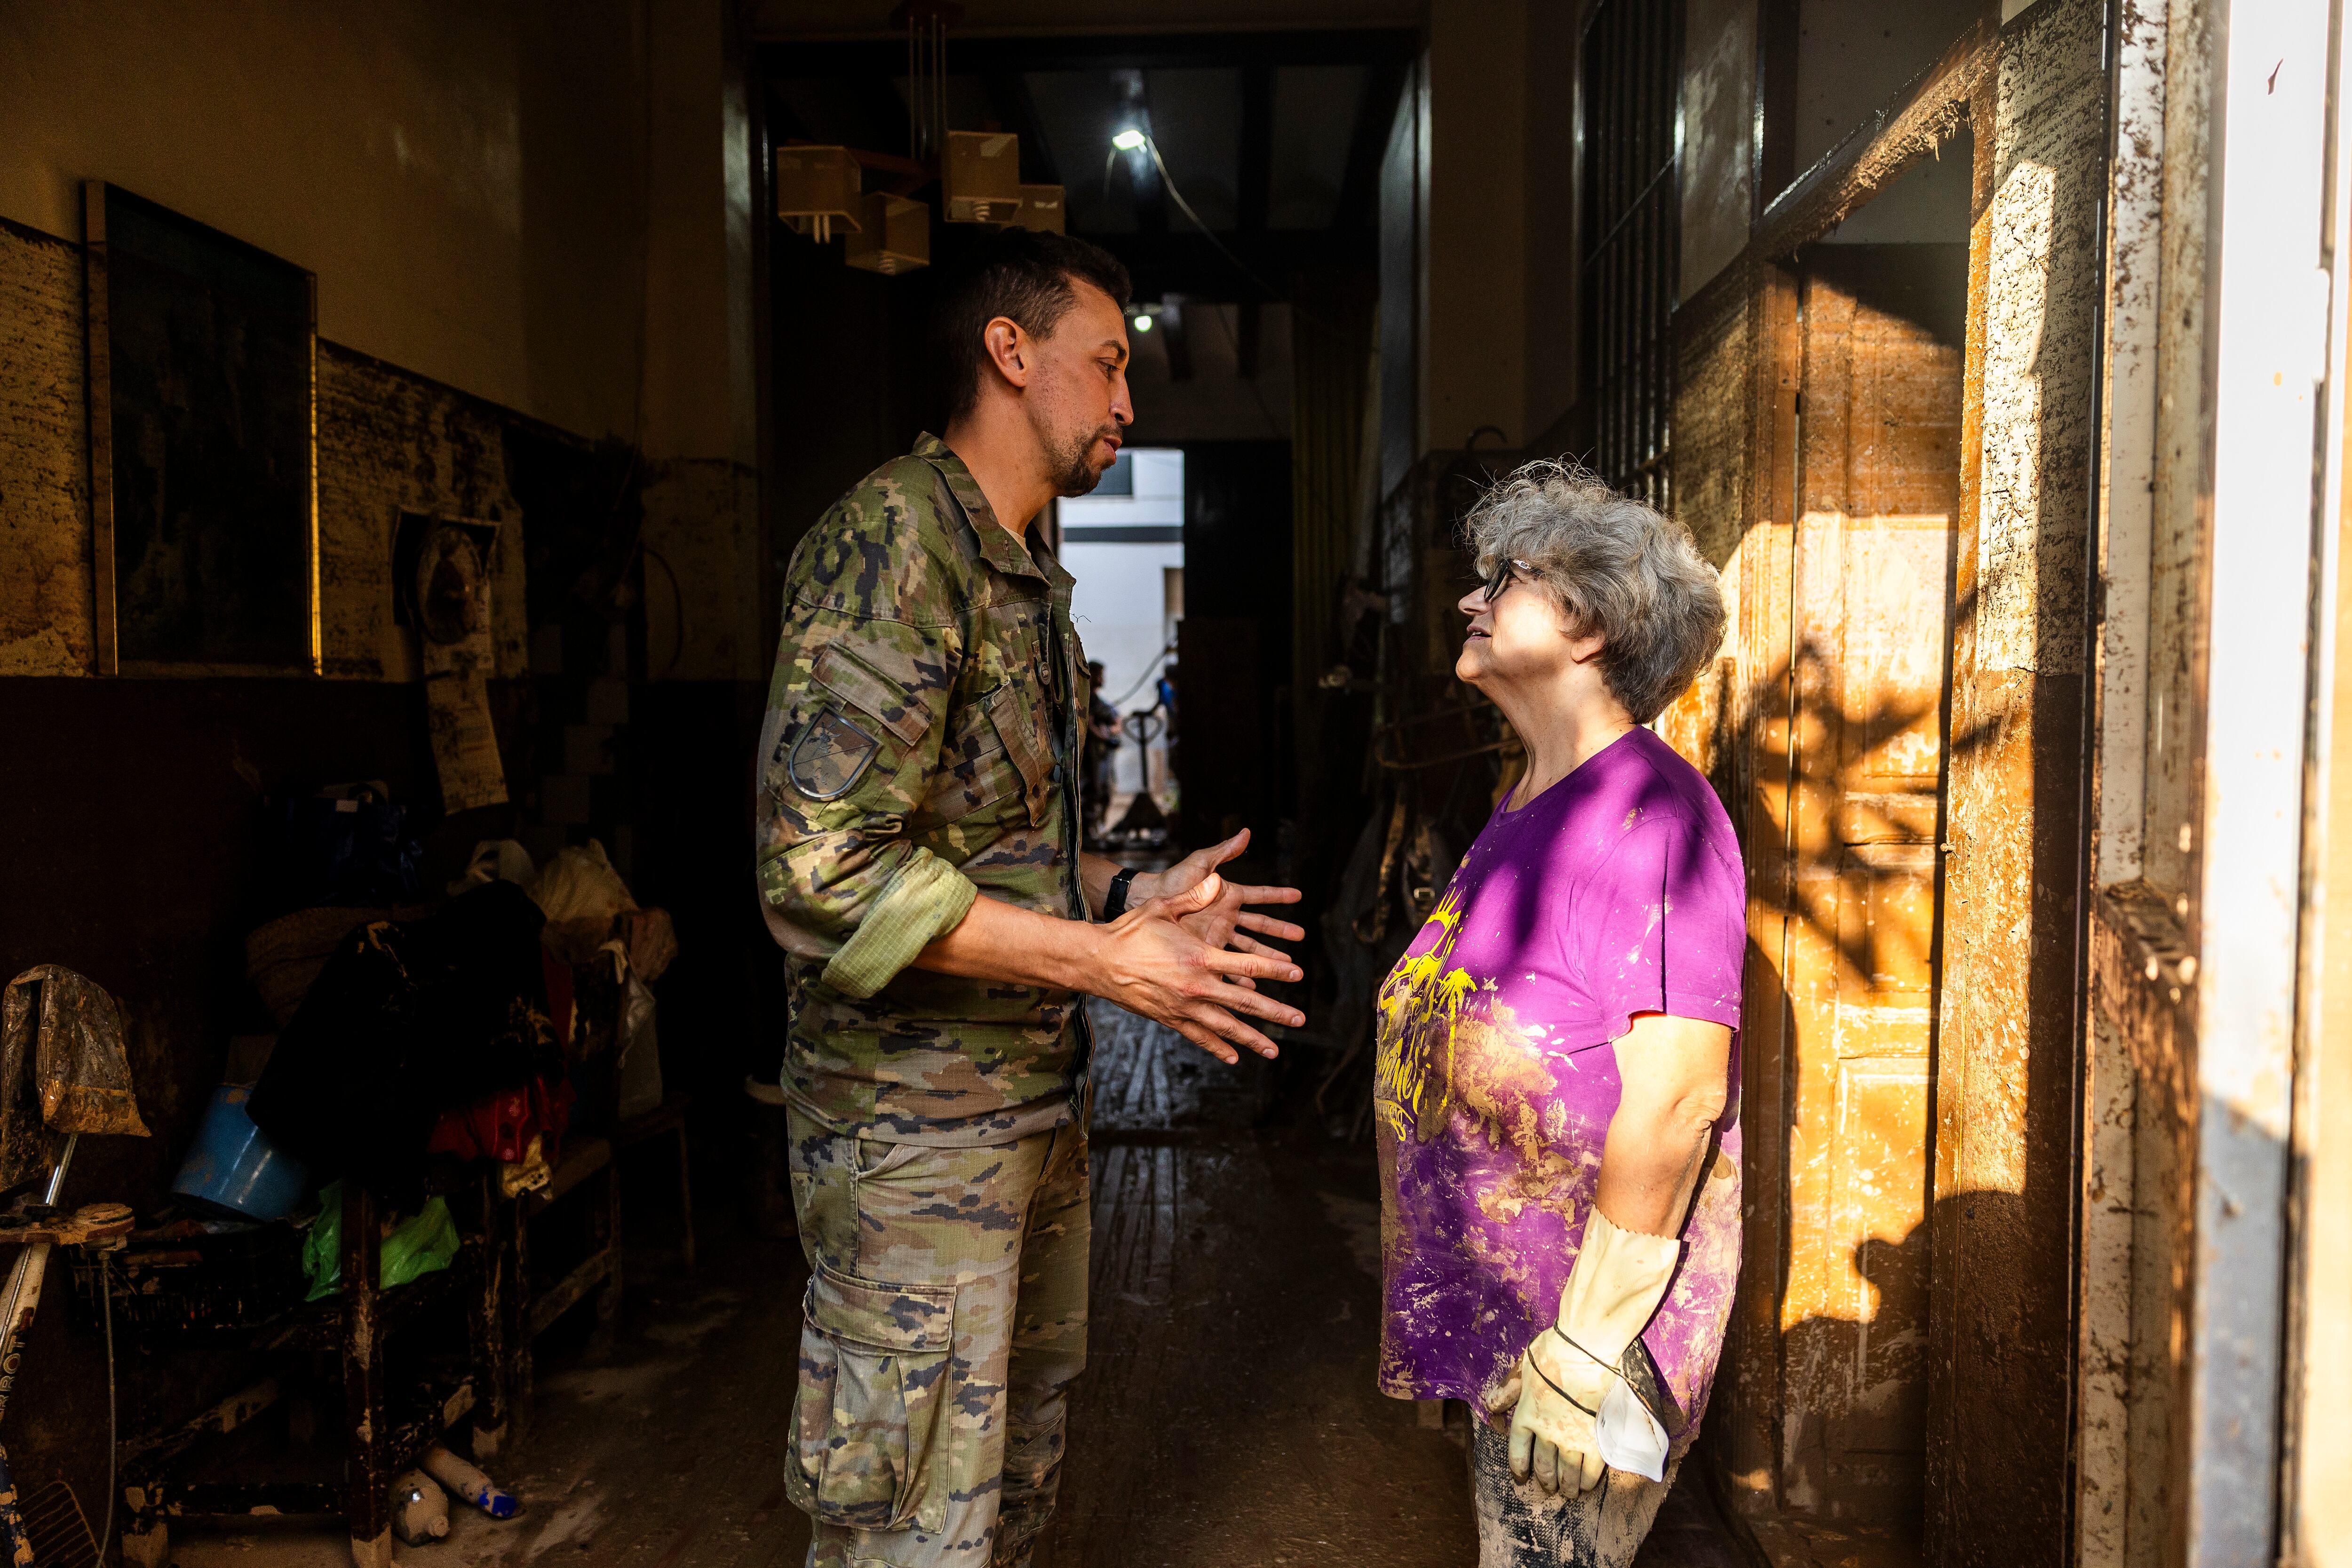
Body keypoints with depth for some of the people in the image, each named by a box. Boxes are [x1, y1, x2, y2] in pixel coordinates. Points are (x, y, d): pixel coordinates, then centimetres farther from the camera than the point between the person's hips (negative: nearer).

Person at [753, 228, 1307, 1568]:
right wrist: (1099, 959, -22)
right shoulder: (895, 537, -18)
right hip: (918, 1124, -9)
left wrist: (1132, 892, 6)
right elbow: (825, 871, -27)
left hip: (1037, 1101, 9)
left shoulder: (1031, 578, 15)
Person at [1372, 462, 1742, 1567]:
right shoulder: (1527, 807, 10)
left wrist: (1585, 1345, -21)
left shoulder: (1650, 811, -19)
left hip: (1592, 1307, -9)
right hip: (1506, 1304, 9)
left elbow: (1678, 1093, -23)